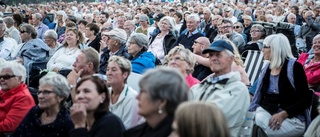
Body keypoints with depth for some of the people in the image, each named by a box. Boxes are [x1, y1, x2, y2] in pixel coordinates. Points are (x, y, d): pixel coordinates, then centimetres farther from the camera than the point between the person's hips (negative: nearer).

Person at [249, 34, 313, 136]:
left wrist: (283, 114, -23)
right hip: (266, 113, 5)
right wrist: (254, 110, -7)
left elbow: (305, 99, -11)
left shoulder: (294, 67, -5)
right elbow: (259, 96, 14)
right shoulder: (266, 69, 14)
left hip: (291, 119, -5)